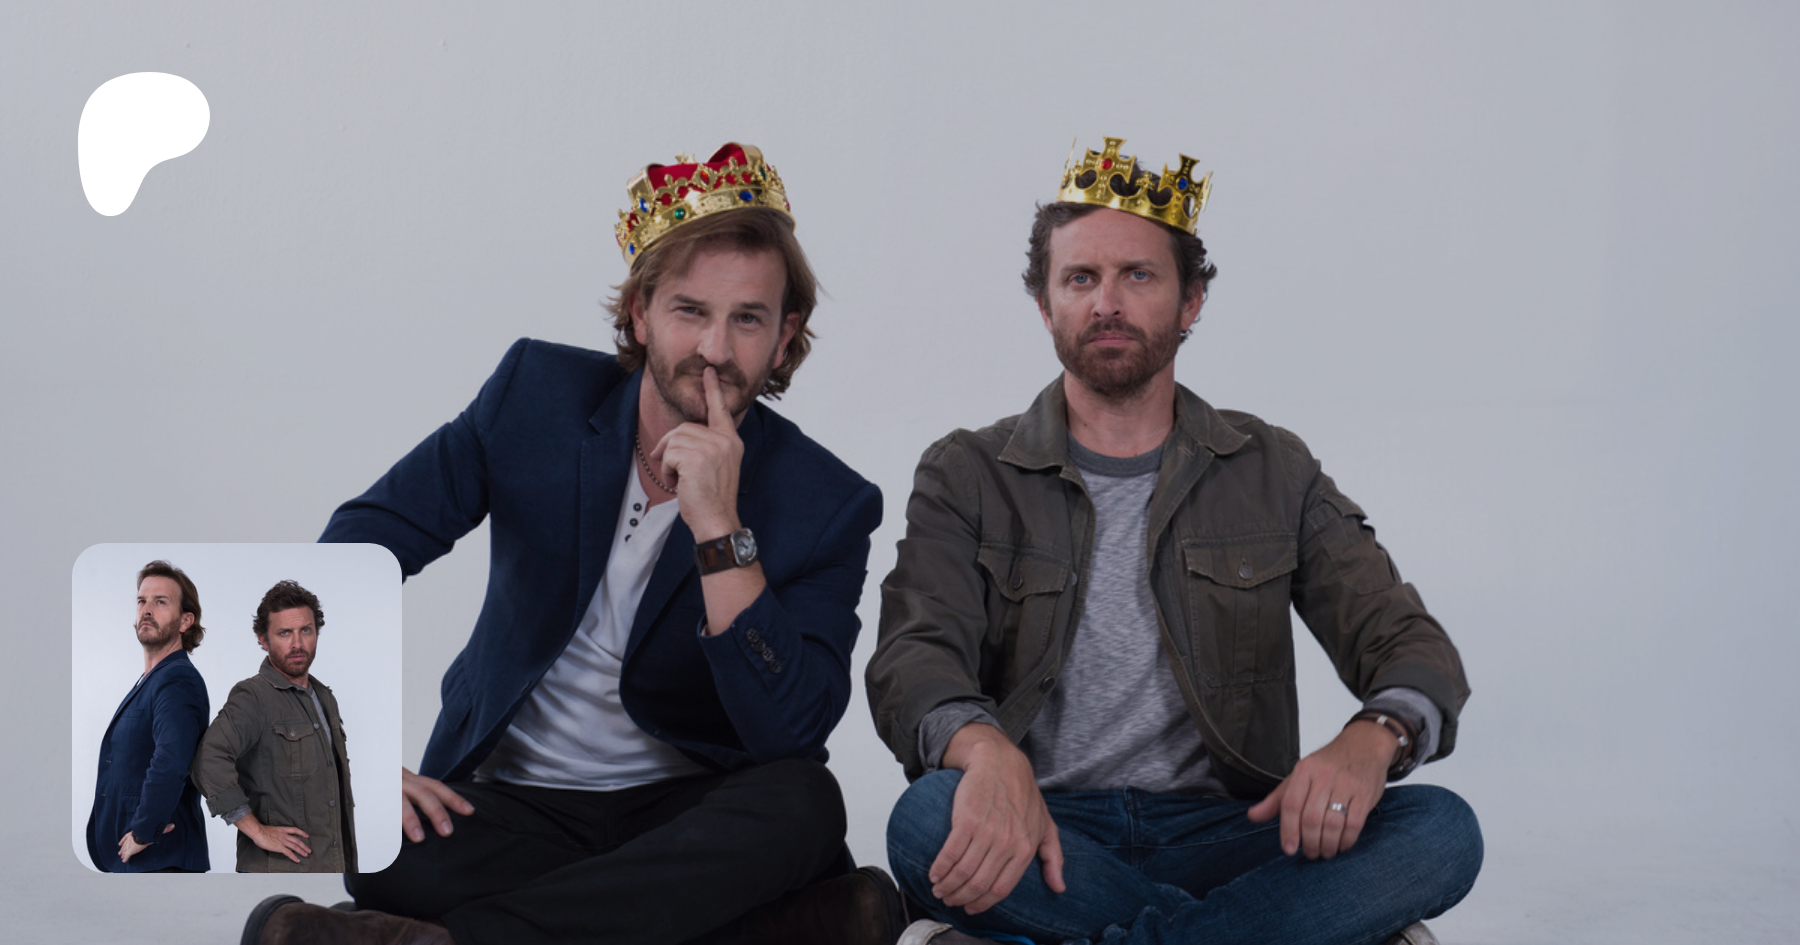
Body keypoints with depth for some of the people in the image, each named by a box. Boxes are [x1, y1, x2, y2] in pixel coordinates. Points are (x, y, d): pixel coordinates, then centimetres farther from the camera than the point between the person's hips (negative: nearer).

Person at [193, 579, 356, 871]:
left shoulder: (325, 698, 16)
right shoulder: (253, 697, -12)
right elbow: (209, 760, -29)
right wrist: (256, 830, -24)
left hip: (332, 868, 8)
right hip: (280, 871, -8)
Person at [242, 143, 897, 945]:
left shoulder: (828, 507, -9)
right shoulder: (537, 393, -2)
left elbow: (790, 737, -20)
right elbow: (363, 540, -1)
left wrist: (720, 530, -27)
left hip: (690, 810, 0)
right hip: (512, 802, 1)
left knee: (803, 805, -36)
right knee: (389, 863, -31)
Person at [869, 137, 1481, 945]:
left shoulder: (1273, 474, 12)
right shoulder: (966, 477, 6)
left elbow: (1409, 641, 6)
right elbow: (915, 656, -8)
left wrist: (1371, 739, -20)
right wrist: (986, 753, -33)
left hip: (1217, 832, 2)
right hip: (1044, 834, -1)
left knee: (1439, 831, -25)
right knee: (929, 818, -35)